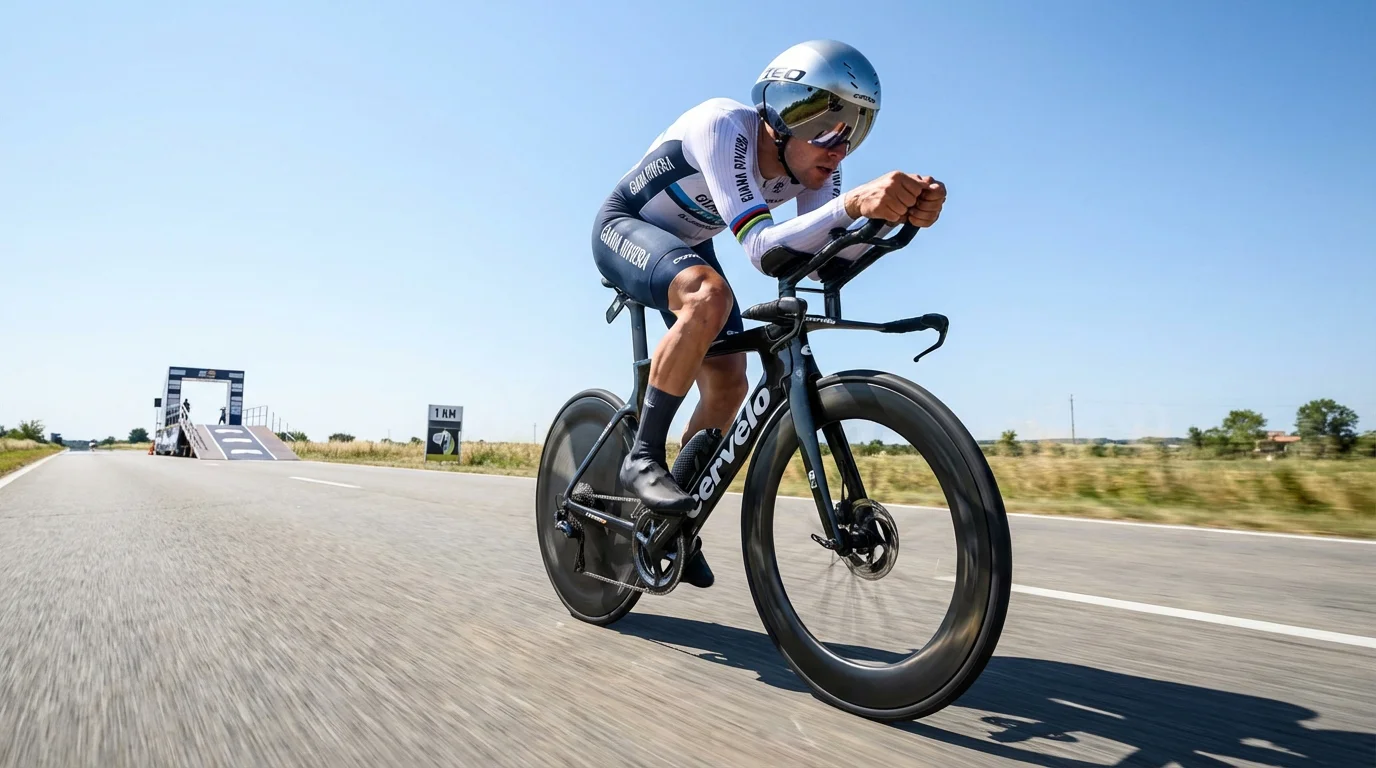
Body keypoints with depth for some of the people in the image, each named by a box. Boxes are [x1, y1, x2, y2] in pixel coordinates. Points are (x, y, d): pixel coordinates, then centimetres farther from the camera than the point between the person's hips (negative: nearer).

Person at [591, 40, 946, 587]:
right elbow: (760, 247, -44)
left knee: (728, 385, -5)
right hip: (624, 228, -6)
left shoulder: (814, 166, -14)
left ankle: (674, 524, 12)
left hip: (686, 247, 7)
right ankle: (643, 457, -25)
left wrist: (899, 212, -41)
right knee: (710, 295, -38)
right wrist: (852, 204, -57)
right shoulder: (724, 126, -33)